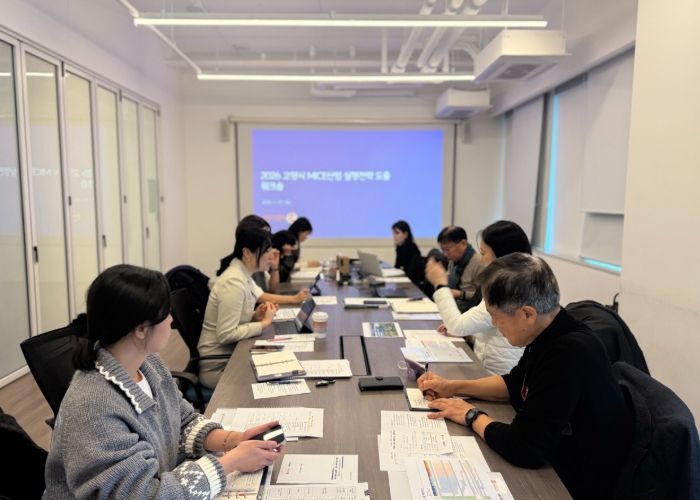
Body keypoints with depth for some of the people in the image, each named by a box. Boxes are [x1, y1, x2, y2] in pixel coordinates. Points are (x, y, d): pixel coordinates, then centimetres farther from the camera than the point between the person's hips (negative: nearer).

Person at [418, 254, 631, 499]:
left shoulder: (570, 354, -33)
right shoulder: (552, 336, -5)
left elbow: (522, 448, -30)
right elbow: (516, 384, 13)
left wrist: (471, 415, -13)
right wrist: (454, 387, 4)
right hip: (551, 466, 7)